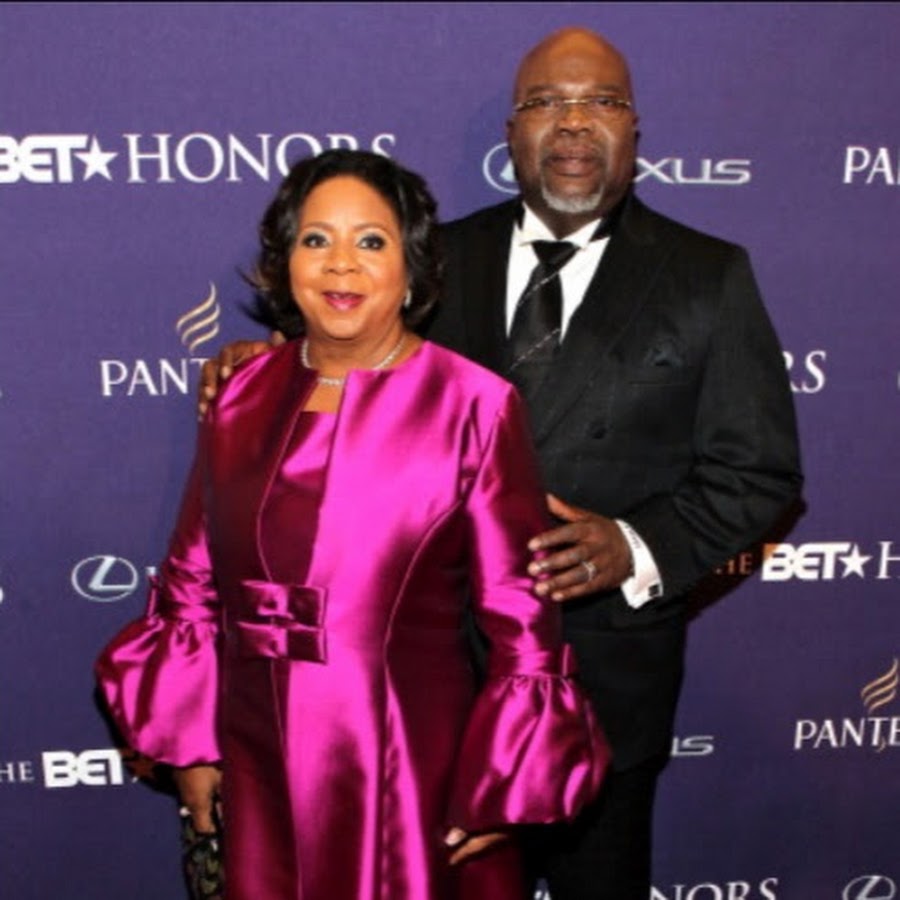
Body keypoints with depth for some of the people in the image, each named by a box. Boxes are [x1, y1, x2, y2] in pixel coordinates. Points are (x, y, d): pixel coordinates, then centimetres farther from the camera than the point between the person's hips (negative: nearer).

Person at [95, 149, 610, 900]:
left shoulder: (473, 404, -12)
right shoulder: (244, 397, 0)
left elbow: (521, 614, -10)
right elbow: (194, 577, 6)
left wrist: (504, 786, -9)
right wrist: (189, 740, 6)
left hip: (411, 772, -3)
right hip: (260, 768, 4)